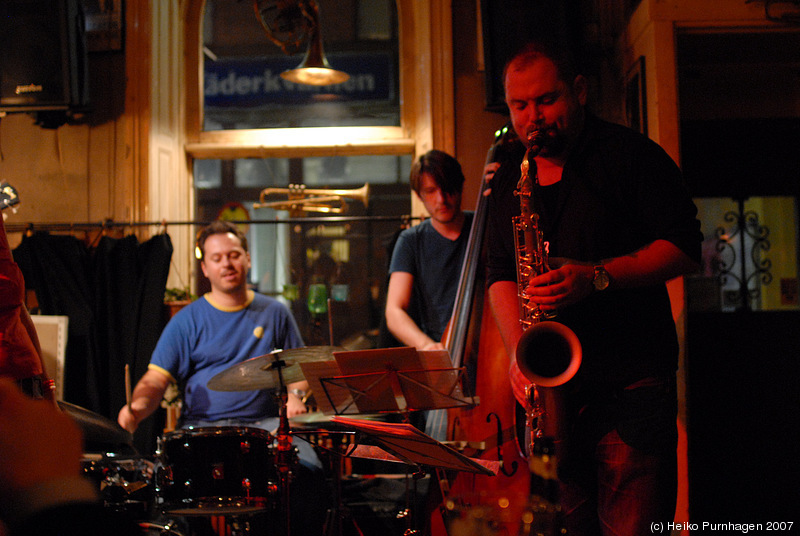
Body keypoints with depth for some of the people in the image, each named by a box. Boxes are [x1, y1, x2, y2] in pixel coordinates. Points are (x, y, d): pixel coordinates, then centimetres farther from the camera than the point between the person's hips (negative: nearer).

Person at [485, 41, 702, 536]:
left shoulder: (630, 155, 0)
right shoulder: (509, 180, 16)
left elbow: (685, 247, -5)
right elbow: (500, 273, 16)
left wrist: (597, 276, -19)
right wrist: (517, 349, -2)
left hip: (632, 383, -4)